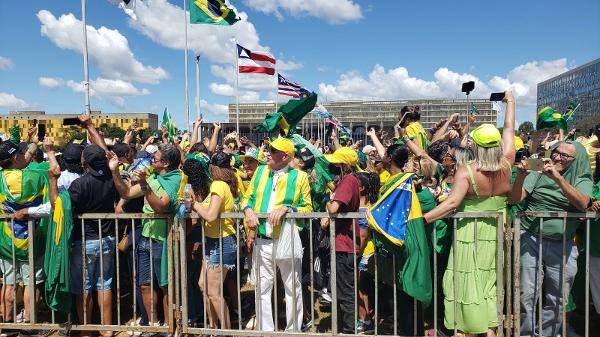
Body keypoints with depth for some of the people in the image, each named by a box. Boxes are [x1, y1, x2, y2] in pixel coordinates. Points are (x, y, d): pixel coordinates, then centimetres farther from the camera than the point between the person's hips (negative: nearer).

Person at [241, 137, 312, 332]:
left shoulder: (299, 177, -4)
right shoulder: (260, 172, 8)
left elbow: (308, 208, -4)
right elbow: (247, 198, 11)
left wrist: (287, 209, -20)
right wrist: (248, 211, -10)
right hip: (262, 242, 4)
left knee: (293, 289, 10)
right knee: (262, 289, 13)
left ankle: (293, 330, 27)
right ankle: (265, 330, 28)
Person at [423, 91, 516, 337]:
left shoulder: (466, 171, -19)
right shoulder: (506, 164, -7)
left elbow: (452, 204, -29)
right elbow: (509, 130, 8)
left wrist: (422, 219, -27)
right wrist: (510, 102, 22)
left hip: (471, 233, -5)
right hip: (497, 233, 5)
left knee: (469, 283, 6)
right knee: (491, 283, 16)